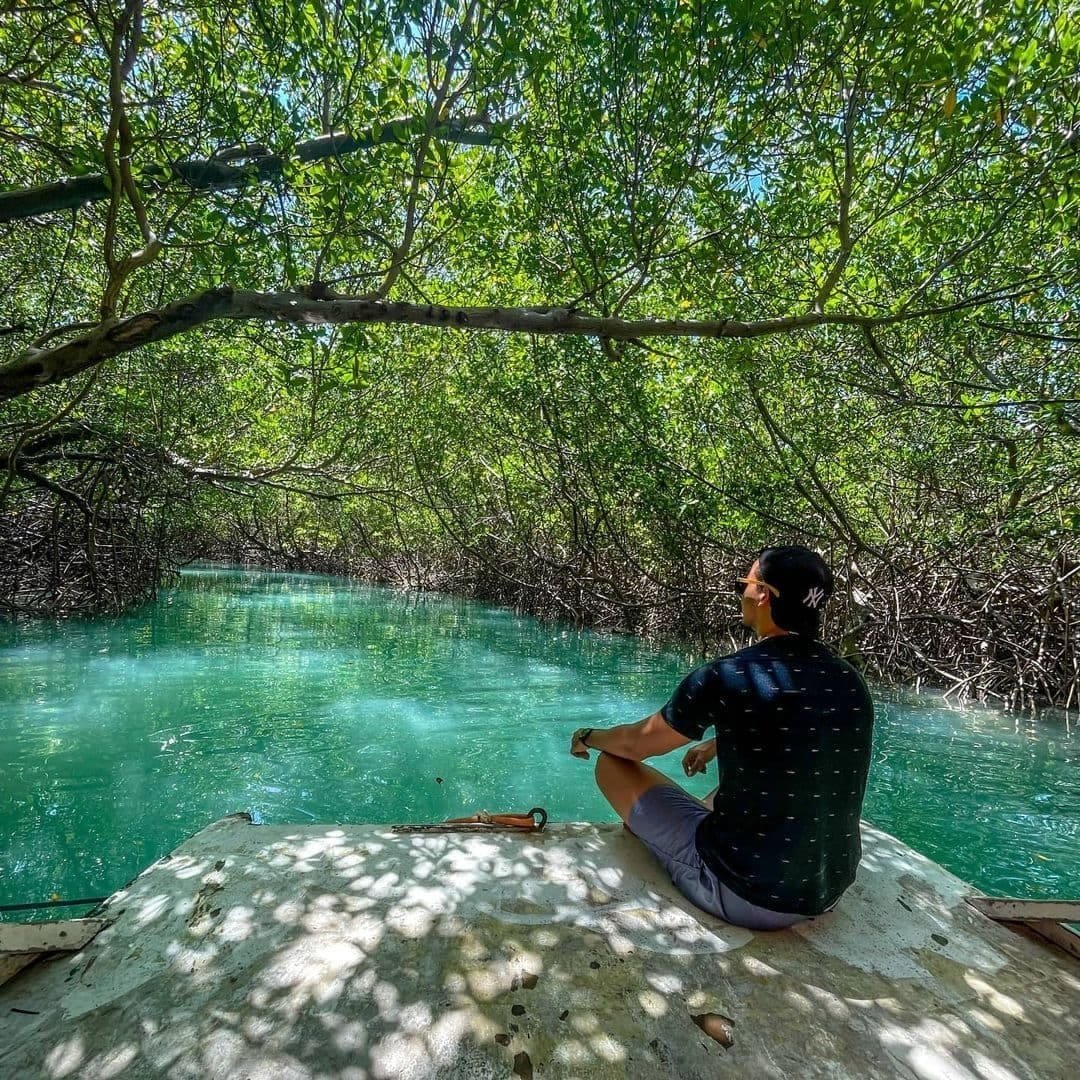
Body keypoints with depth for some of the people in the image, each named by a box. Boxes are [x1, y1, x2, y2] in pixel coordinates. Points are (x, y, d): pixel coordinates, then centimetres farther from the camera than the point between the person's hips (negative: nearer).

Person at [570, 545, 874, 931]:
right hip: (827, 893, 7)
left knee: (613, 763, 5)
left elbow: (636, 744, -4)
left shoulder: (727, 675, -20)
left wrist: (588, 736, 17)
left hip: (742, 894, -6)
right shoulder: (852, 683, -3)